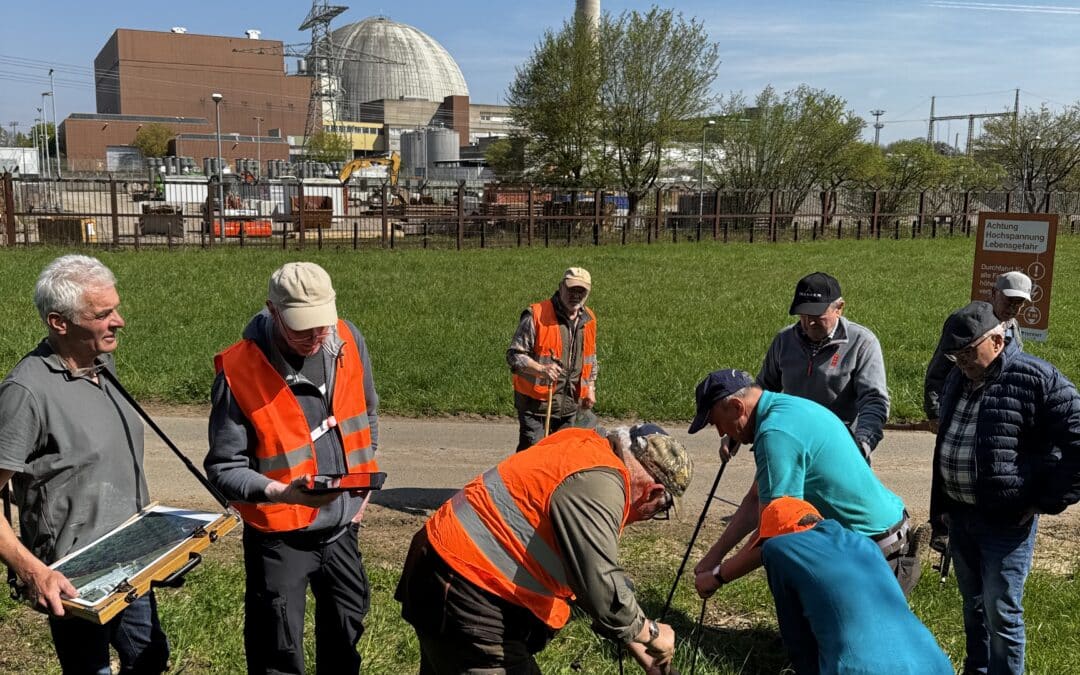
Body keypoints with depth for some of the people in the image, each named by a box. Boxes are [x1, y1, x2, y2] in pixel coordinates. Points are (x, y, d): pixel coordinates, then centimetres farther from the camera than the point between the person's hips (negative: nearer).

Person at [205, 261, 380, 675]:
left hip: (342, 523, 5)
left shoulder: (348, 342, -8)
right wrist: (281, 492, -35)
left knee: (347, 625, 24)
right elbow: (224, 468, -18)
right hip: (279, 533, -5)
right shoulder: (240, 371, -23)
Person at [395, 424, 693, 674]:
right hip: (465, 598, -11)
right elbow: (601, 587, -26)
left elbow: (592, 573, 17)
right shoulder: (597, 481, -22)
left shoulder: (589, 453, 9)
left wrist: (634, 643, 19)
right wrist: (650, 633, -7)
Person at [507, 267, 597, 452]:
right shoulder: (536, 315, -13)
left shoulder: (588, 320, 9)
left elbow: (590, 358, 23)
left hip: (569, 402, 6)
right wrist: (541, 369, -27)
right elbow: (514, 355, -14)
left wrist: (590, 388, 16)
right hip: (535, 400, -6)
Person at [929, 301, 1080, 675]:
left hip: (1007, 520, -7)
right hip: (960, 514, 7)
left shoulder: (1036, 379, -16)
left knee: (1001, 612, 0)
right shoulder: (958, 379, 9)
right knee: (973, 604, 20)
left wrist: (1047, 501, -13)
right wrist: (943, 504, 19)